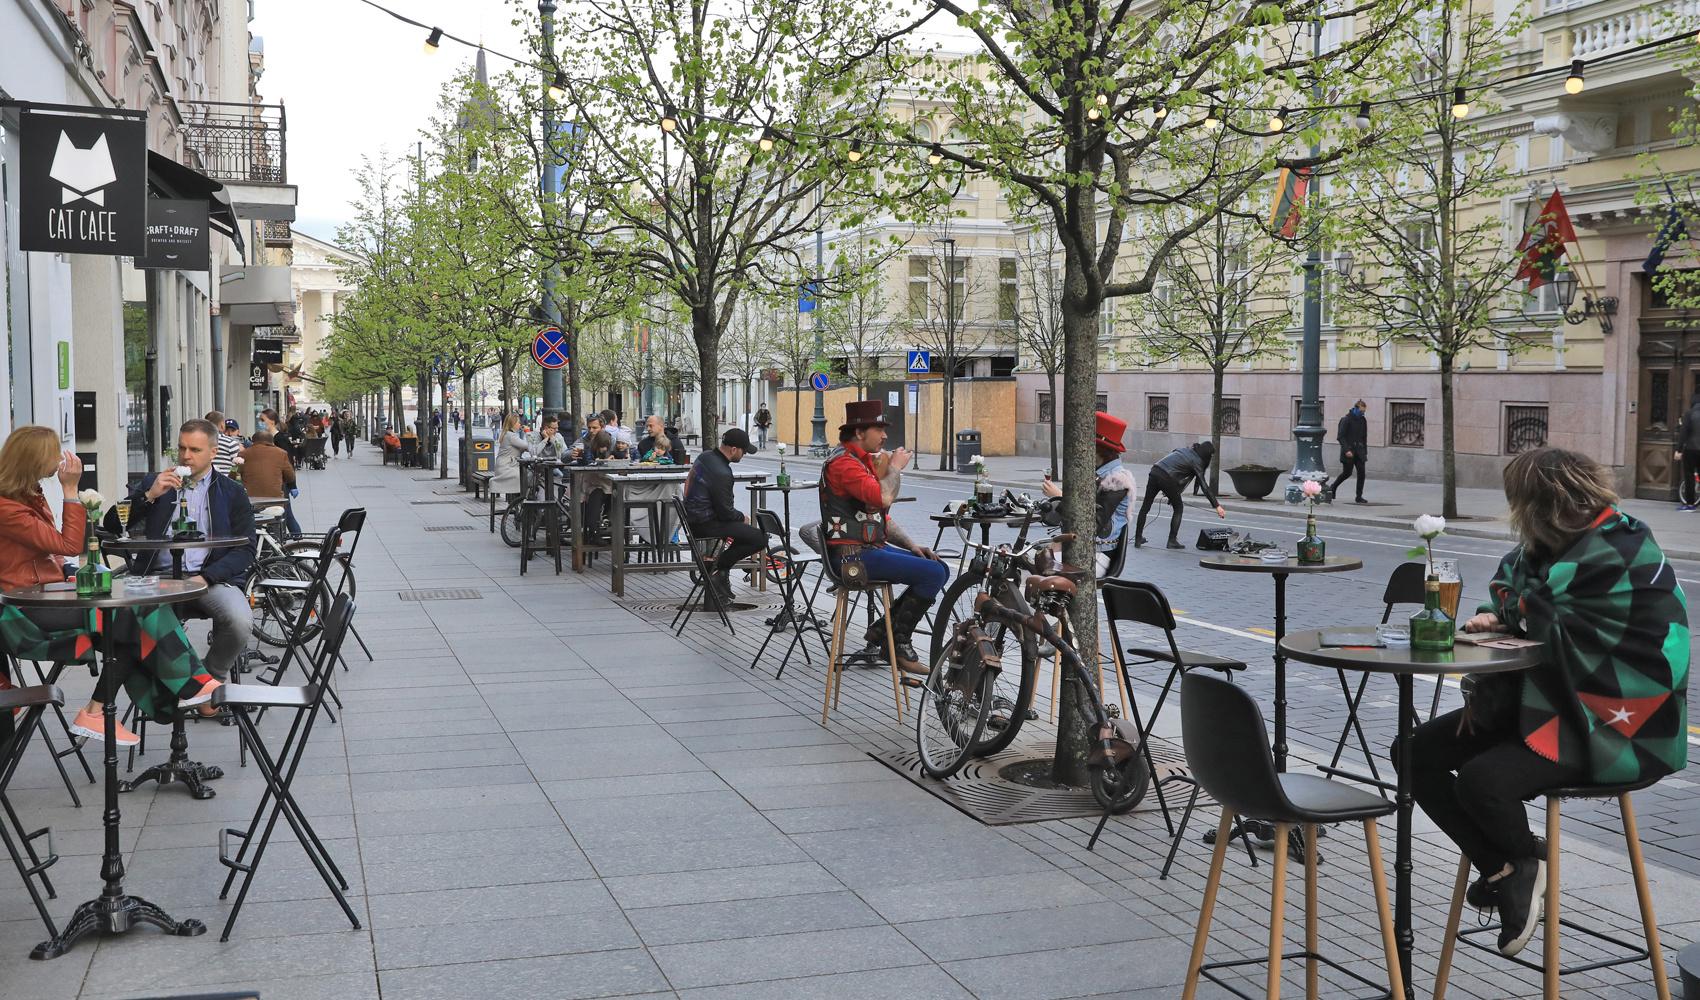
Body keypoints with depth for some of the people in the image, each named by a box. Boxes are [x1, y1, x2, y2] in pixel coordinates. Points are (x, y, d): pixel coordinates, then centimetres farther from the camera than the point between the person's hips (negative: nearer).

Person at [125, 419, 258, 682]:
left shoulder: (233, 492, 15)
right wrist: (149, 496, -4)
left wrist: (205, 577, -11)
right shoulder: (154, 484, 20)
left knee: (240, 623, -31)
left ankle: (213, 677, 0)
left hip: (212, 578, 0)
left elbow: (245, 550, 5)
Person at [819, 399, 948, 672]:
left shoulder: (866, 460, 19)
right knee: (933, 574, -18)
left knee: (939, 569, 5)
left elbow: (882, 516, 22)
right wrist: (896, 467, -12)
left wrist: (911, 545, 9)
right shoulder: (843, 462, -14)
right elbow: (883, 498, -31)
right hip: (853, 555, -10)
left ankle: (883, 629, 6)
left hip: (872, 546, 10)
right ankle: (899, 641, -5)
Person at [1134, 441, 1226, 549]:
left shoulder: (1185, 450, 22)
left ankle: (1138, 538, 16)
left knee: (1145, 506, 13)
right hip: (1167, 478, -6)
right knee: (1178, 508, 12)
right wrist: (1217, 506, 2)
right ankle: (1172, 541, 9)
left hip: (1154, 472, 6)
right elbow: (1205, 486, 0)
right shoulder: (1196, 462, 3)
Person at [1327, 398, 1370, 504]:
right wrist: (1346, 450, -21)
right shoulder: (1346, 420, -9)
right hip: (1348, 451, -5)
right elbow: (1340, 436, -13)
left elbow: (1364, 437, 18)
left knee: (1361, 472, -4)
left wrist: (1365, 451, 13)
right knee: (1347, 472, 1)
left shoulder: (1363, 421, 10)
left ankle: (1359, 497, 1)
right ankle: (1333, 487, 26)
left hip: (1359, 451, 5)